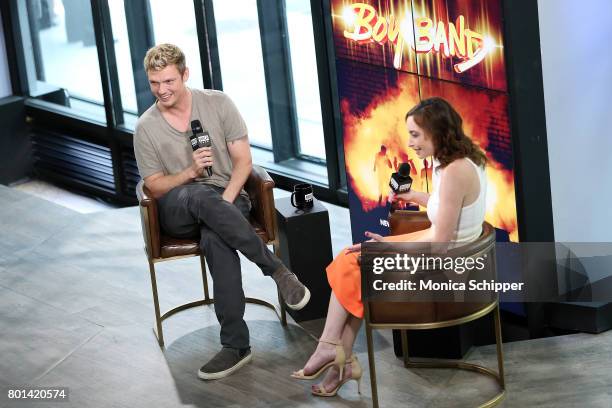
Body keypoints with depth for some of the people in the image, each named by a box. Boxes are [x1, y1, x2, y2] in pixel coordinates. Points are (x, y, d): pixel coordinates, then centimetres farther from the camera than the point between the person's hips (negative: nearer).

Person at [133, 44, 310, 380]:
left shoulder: (217, 103, 3)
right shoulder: (145, 128, 4)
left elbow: (243, 160, 1)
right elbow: (155, 187, 4)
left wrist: (225, 201, -17)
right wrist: (191, 171, -16)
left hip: (227, 198, 0)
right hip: (177, 211, 1)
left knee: (216, 239, -39)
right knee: (201, 197, -39)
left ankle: (236, 344, -36)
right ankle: (277, 270, -36)